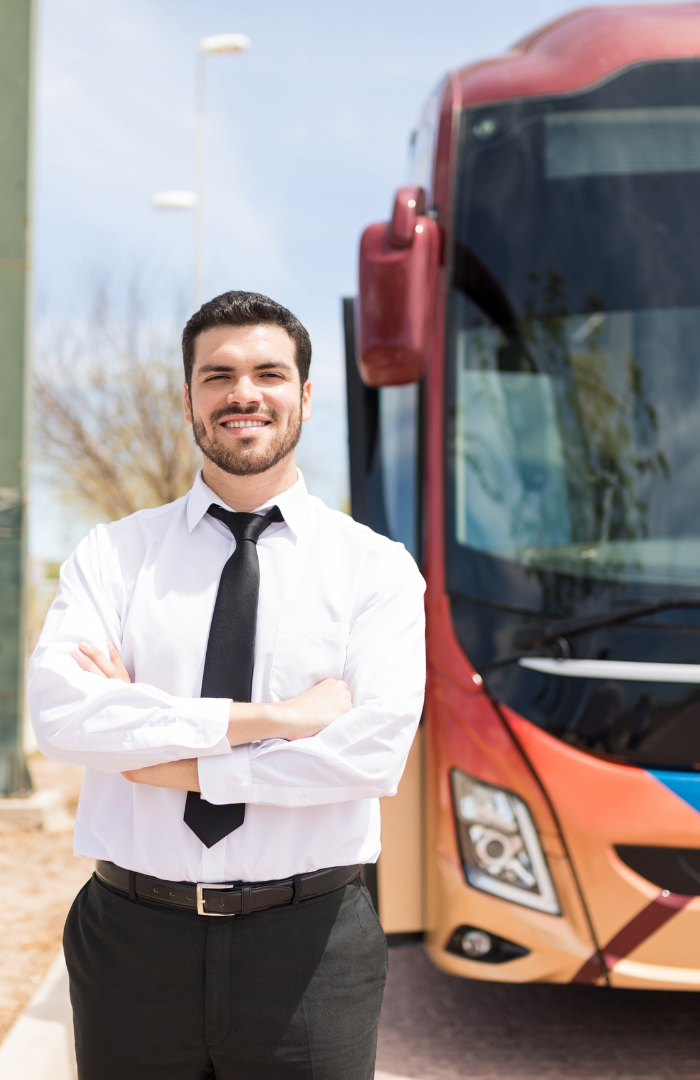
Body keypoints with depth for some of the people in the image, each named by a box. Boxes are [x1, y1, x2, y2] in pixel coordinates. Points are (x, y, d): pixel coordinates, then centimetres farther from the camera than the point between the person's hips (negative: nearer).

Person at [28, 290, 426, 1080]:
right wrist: (269, 717, -19)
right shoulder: (112, 555, 2)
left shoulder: (376, 568, -1)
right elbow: (60, 712, -14)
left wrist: (169, 760, -13)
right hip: (133, 937, 1)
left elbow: (373, 751, -15)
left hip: (307, 944, -1)